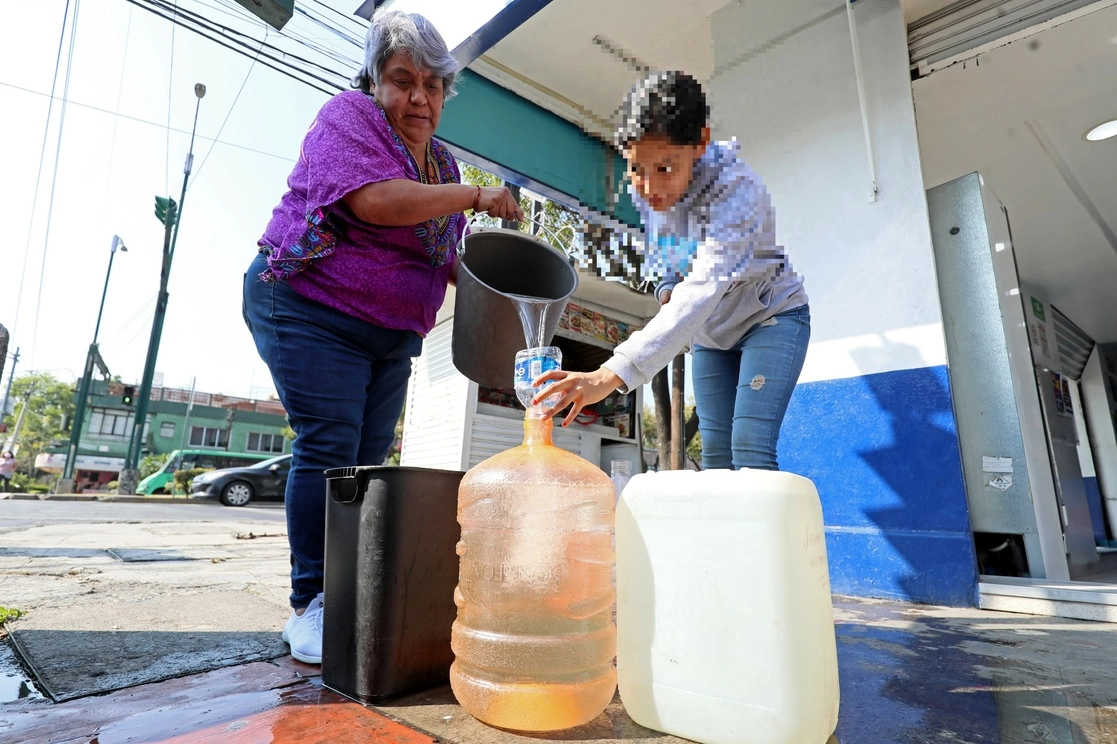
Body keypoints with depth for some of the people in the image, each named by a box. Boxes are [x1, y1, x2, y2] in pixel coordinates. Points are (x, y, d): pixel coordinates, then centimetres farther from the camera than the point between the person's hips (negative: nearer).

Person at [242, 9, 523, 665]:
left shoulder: (442, 161, 15)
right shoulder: (349, 117, -5)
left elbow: (440, 255, 20)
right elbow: (376, 200, -25)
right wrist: (474, 196, -16)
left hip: (393, 334, 7)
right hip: (311, 308, -6)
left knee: (369, 460, 3)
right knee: (329, 447, -12)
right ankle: (311, 608, -1)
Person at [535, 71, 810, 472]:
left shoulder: (734, 187, -32)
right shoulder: (643, 191, -12)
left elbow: (704, 288, -47)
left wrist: (612, 374, -58)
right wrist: (667, 291, -17)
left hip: (769, 316, -5)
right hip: (710, 330, 6)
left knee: (750, 448, -19)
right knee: (715, 454, 2)